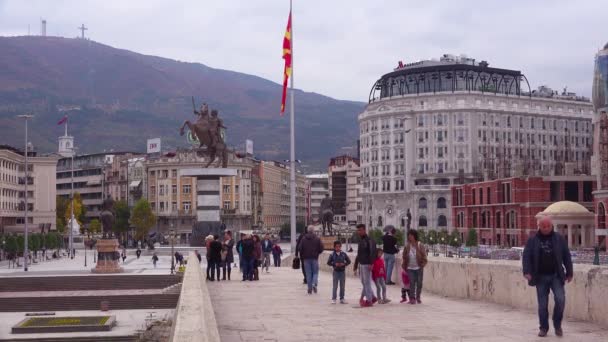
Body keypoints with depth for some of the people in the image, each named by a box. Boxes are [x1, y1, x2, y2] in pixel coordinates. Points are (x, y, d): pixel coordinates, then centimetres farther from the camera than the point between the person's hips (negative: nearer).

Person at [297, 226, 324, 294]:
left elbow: (299, 248, -3)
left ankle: (310, 289, 5)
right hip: (315, 258, -1)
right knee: (315, 272, 9)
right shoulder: (317, 239, -3)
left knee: (308, 273, 6)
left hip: (306, 258, 1)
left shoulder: (303, 239, -1)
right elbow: (321, 248, -4)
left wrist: (302, 255, 14)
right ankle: (314, 284, -16)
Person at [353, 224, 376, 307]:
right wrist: (355, 267, 20)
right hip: (361, 264, 8)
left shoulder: (369, 240, -9)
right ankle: (372, 297, 21)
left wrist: (371, 264, -29)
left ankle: (368, 300, 1)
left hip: (366, 265, -8)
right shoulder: (360, 241, 17)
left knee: (366, 283, -4)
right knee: (364, 283, 11)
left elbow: (372, 252, -20)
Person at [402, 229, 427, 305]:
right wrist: (404, 267, 2)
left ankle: (418, 297, 21)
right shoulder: (407, 246, -1)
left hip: (419, 268, 0)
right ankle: (412, 298, 5)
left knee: (419, 283, 5)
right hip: (410, 268, 1)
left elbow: (424, 256, -3)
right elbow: (404, 258, 5)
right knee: (412, 283, -2)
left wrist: (423, 264, -12)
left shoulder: (420, 246, -6)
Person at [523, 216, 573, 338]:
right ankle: (543, 328, 17)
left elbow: (567, 257, 8)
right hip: (541, 277, 0)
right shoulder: (532, 241, 2)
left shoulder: (559, 239, 5)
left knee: (560, 299, -15)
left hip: (556, 276, 0)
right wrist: (527, 271, -14)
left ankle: (557, 324, 6)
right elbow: (526, 257, -1)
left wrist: (569, 273, 5)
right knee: (542, 304, 2)